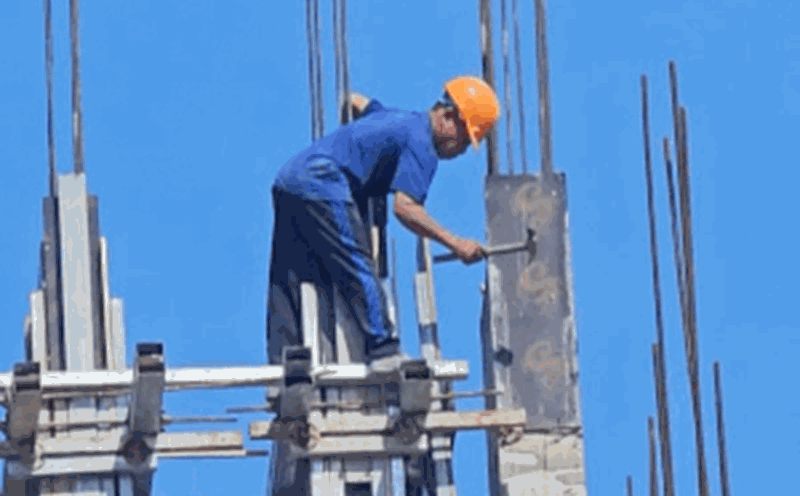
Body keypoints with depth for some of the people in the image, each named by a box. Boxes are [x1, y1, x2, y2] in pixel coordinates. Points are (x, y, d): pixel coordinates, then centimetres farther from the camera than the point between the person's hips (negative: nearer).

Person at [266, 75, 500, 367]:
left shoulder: (400, 119, 24)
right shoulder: (421, 143, -5)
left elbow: (356, 102, 44)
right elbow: (404, 207, -16)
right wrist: (455, 244, -15)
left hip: (288, 180, 10)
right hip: (322, 186, -10)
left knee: (287, 281, 7)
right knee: (359, 272, -10)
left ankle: (281, 363, 6)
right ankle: (384, 350, -15)